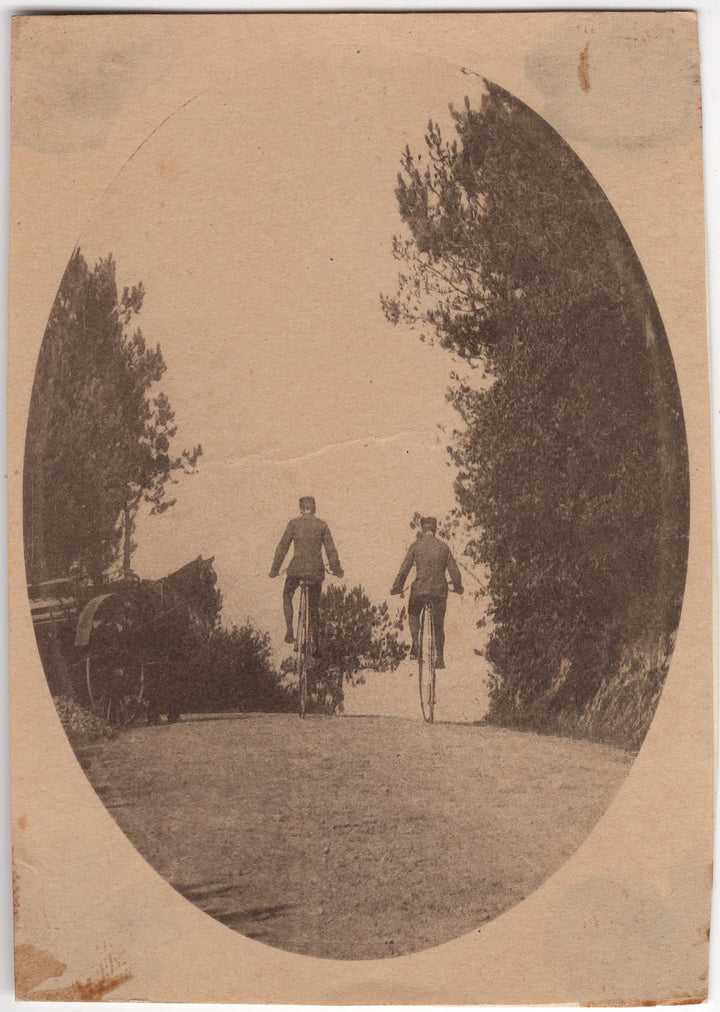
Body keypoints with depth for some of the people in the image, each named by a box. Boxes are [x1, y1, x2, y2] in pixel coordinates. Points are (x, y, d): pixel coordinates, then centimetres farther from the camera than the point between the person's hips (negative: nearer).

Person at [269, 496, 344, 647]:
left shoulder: (294, 523, 0)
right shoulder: (322, 524, 3)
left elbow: (282, 547, -1)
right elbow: (331, 550, 3)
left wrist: (274, 569, 7)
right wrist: (337, 569, 15)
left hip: (296, 568, -1)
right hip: (316, 571, 2)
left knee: (287, 596, 25)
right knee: (314, 606, 16)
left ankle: (289, 631, 11)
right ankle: (315, 643, 16)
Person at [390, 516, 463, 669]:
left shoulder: (416, 545, -1)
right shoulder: (444, 547, 5)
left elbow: (404, 569, -5)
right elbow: (454, 571, 5)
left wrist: (397, 587, 6)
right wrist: (458, 587, 22)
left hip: (420, 588, -2)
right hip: (440, 590, 2)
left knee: (413, 614, 26)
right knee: (439, 625, 16)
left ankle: (415, 642, 5)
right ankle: (440, 659, 14)